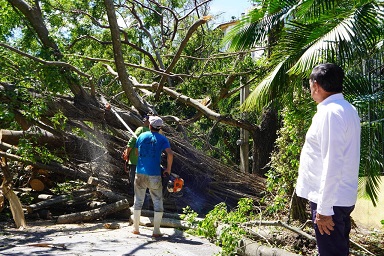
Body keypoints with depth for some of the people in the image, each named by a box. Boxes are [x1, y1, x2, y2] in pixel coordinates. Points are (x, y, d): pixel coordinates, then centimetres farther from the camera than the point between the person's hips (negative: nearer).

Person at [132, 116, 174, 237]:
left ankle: (135, 228, 21)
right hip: (154, 175, -3)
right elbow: (170, 154, -17)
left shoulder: (142, 136, 7)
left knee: (138, 201, 14)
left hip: (140, 173, 3)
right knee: (158, 202, 6)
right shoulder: (162, 139, -3)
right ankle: (156, 231, 4)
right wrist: (168, 168, -6)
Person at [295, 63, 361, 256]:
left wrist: (324, 208, -21)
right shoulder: (348, 109, 11)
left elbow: (332, 165, -24)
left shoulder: (330, 112, -19)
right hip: (344, 198, 10)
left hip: (331, 200, -10)